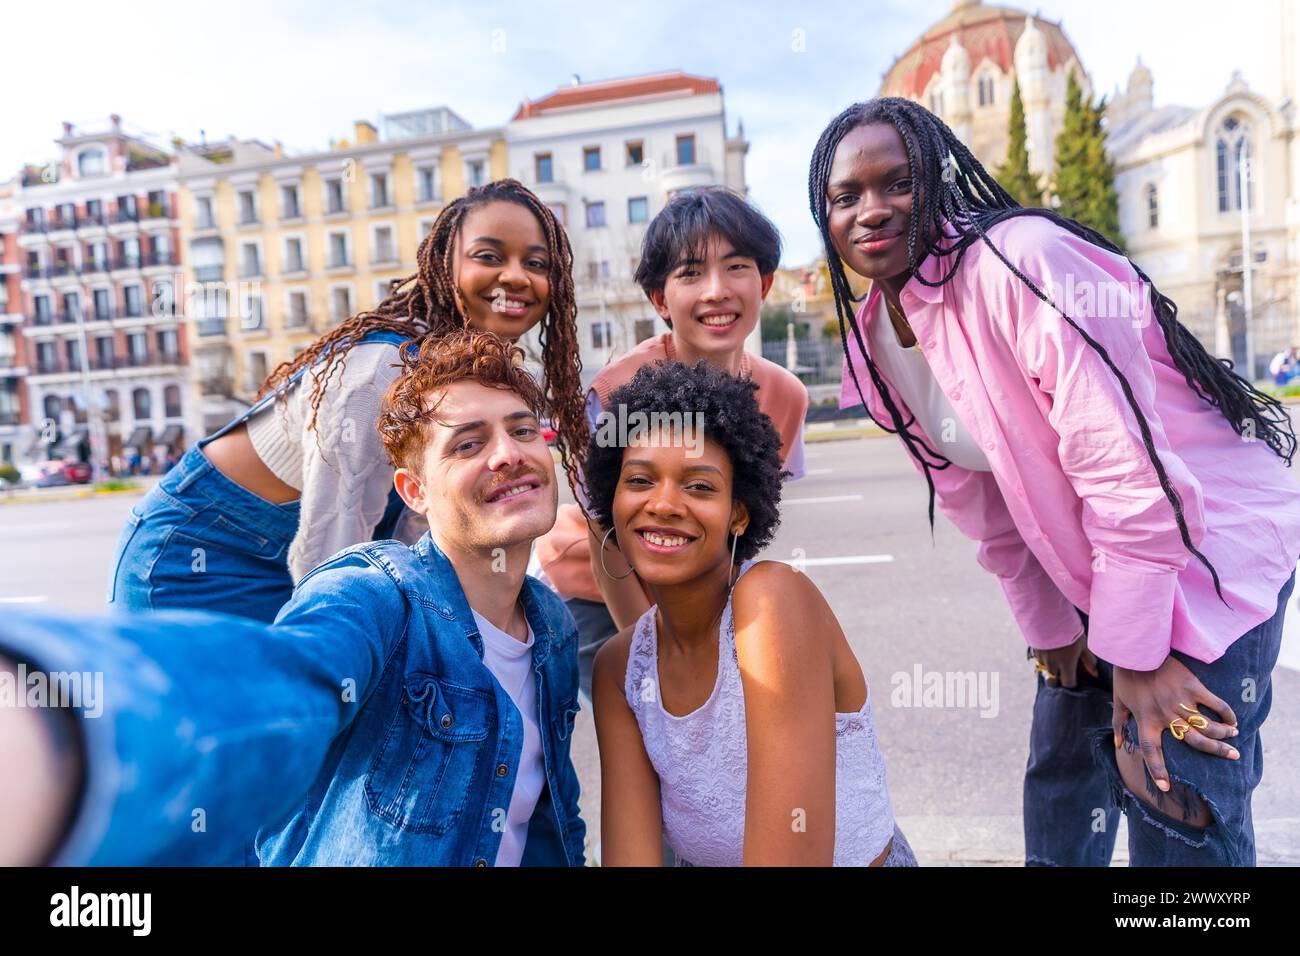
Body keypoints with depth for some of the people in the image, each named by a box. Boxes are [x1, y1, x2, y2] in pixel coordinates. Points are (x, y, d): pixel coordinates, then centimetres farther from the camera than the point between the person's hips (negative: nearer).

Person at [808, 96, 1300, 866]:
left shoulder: (1020, 260, -25)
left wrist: (1136, 658, -21)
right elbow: (983, 505, 5)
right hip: (1092, 577, 7)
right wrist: (1048, 629, 8)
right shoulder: (874, 342, -2)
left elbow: (1125, 465, -27)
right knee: (1059, 789, 18)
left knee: (1178, 824, -4)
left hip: (1210, 552, -7)